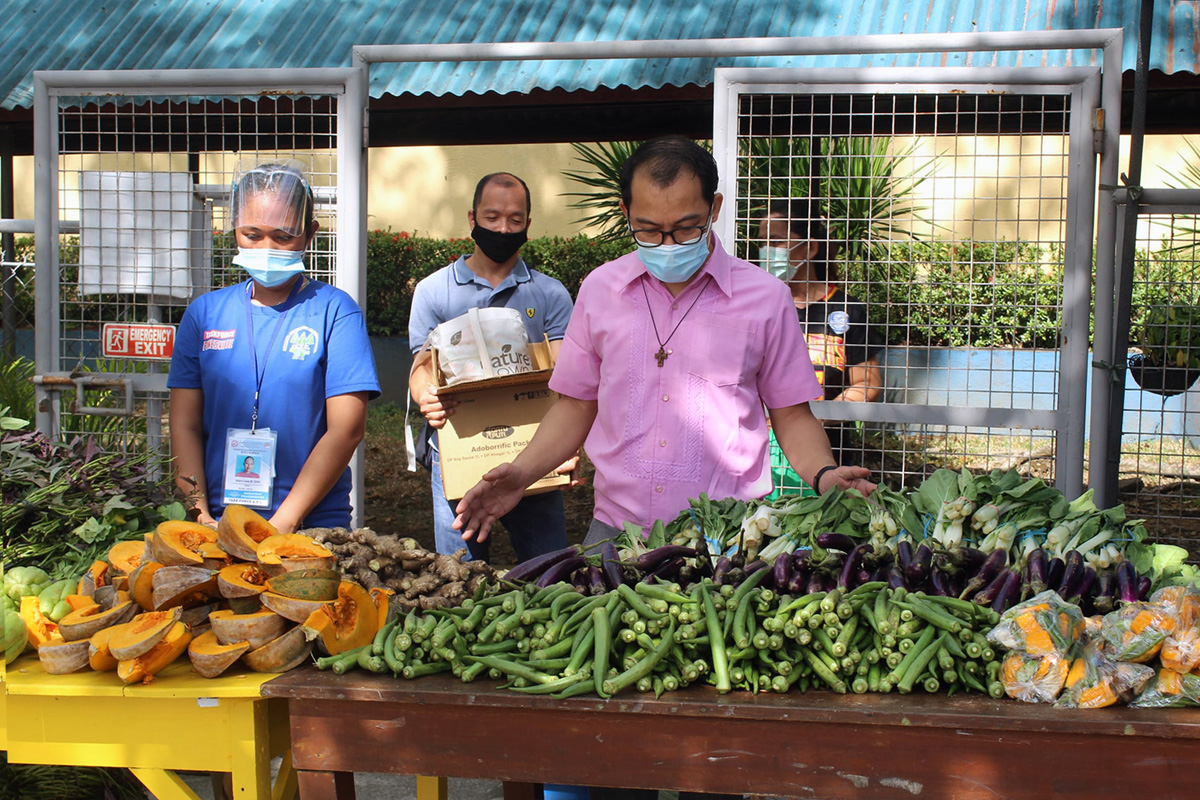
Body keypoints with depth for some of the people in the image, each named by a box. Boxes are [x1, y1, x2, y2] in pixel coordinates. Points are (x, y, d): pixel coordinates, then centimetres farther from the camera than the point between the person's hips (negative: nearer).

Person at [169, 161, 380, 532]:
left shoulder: (334, 311, 0)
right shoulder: (204, 312, 11)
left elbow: (347, 429, -6)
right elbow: (185, 426, 9)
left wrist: (284, 522, -11)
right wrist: (199, 515, -4)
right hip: (217, 524, 3)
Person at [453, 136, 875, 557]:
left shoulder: (765, 298, 0)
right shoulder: (599, 290, 6)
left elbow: (791, 415, 6)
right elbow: (577, 405, 13)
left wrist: (824, 474, -13)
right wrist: (521, 473, -2)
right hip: (616, 529, 2)